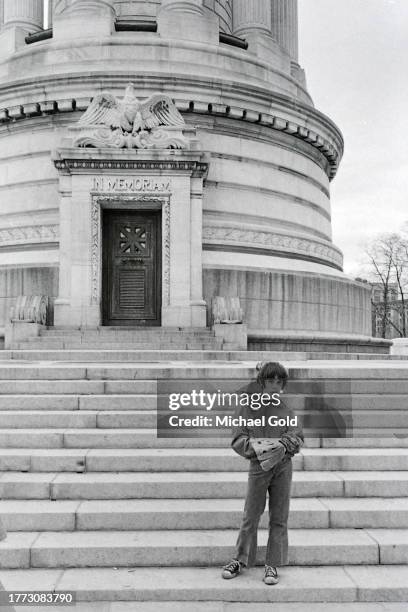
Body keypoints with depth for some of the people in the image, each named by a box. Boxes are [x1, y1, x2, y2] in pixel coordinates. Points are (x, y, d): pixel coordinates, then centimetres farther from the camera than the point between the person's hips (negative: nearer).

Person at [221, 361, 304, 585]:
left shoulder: (286, 407, 3)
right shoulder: (248, 405, -2)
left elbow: (298, 436, 2)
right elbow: (237, 439, -3)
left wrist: (284, 445, -17)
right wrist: (252, 444, -22)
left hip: (283, 464, 2)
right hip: (258, 465, -2)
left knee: (279, 518, 8)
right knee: (250, 516, 6)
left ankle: (272, 564, 21)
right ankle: (240, 560, 24)